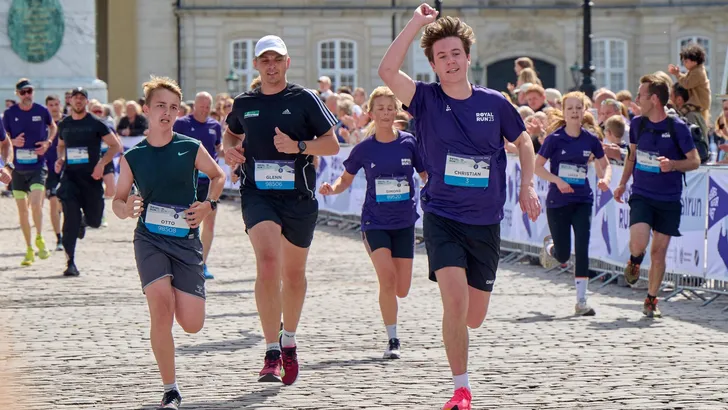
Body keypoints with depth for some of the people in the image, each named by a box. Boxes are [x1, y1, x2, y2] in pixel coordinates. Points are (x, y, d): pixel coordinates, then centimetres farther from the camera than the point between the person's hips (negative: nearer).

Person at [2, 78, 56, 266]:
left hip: (38, 166, -2)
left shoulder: (42, 111, -2)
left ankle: (39, 238, -1)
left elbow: (53, 127, 18)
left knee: (36, 203, -21)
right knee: (22, 209, 6)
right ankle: (29, 249, 17)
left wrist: (48, 142, 0)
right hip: (18, 167, 2)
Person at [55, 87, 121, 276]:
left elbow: (116, 145, -1)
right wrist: (60, 159, 7)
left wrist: (101, 164, -14)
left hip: (91, 177, -1)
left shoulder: (96, 124, -3)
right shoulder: (64, 125, 9)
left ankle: (83, 220, 44)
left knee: (94, 221, 5)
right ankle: (70, 262, -9)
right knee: (71, 218, -13)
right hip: (70, 177, 1)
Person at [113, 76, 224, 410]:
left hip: (186, 241, 1)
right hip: (150, 240, -1)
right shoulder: (132, 157, 1)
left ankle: (180, 294, 37)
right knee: (161, 308, -22)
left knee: (192, 324, -4)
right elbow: (118, 199, 9)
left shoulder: (191, 148, 1)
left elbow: (218, 175, 18)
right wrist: (125, 209, -14)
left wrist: (210, 204, 0)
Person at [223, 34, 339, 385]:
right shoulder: (244, 104, 8)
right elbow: (231, 133, 28)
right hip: (257, 194, 0)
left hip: (299, 196, 0)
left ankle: (289, 342, 37)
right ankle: (272, 353, -23)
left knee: (293, 273, 13)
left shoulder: (304, 99, 0)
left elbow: (332, 144, 0)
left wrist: (298, 146, -16)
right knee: (267, 263, -21)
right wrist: (229, 149, 6)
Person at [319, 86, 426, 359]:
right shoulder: (364, 149, -2)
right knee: (387, 278, -19)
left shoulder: (410, 143, -3)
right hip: (375, 222, -1)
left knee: (401, 290, 1)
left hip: (404, 223, 1)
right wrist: (332, 189, -10)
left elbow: (428, 177, 5)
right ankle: (392, 340, -7)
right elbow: (347, 178, 10)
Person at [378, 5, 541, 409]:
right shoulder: (426, 100, -6)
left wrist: (527, 186, 5)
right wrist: (417, 22, -21)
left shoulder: (494, 103, 0)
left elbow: (523, 141, 17)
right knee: (455, 302, -19)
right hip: (442, 216, -2)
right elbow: (387, 71, -22)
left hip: (486, 222, 2)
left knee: (474, 317, 9)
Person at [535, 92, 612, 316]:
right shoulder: (555, 138, -9)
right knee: (563, 256, 5)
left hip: (583, 201, 2)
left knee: (582, 250, -12)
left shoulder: (591, 139, -1)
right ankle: (549, 245, 44)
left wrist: (605, 179, -10)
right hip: (557, 202, -2)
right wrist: (557, 180, -21)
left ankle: (581, 301, -6)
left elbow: (605, 165, 12)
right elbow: (537, 167, -6)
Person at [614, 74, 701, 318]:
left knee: (659, 250, 2)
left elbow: (695, 161, -5)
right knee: (638, 242, -20)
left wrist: (673, 164, -24)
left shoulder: (677, 127, -10)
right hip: (641, 195, 2)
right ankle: (635, 261, 16)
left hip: (669, 199, -2)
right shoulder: (637, 124, 2)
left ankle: (651, 300, 17)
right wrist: (622, 183, 15)